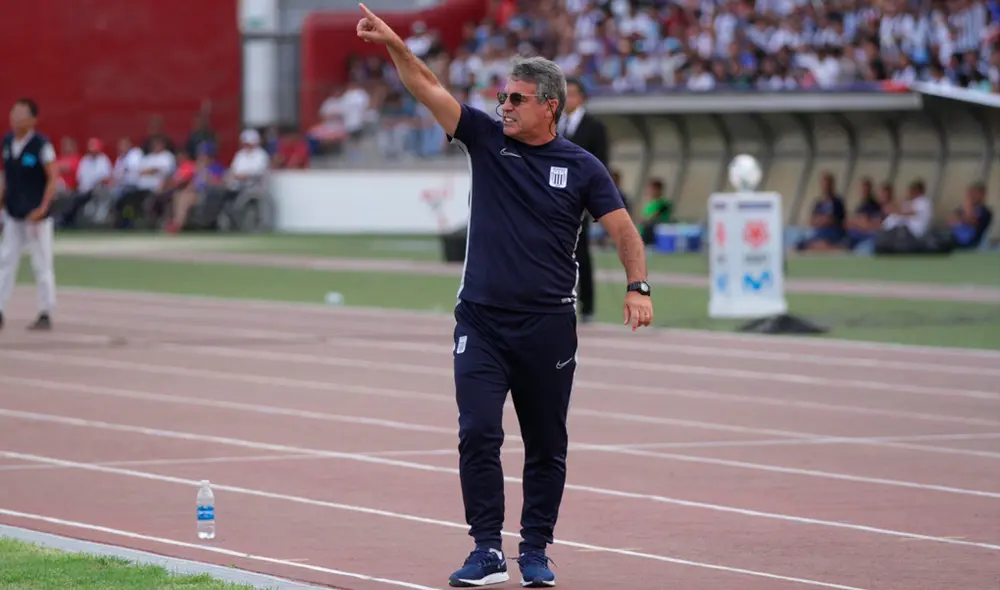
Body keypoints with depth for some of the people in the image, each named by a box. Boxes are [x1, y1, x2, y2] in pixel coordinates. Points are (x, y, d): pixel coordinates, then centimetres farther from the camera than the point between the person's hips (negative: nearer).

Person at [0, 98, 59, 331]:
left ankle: (45, 314, 7)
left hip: (35, 215, -6)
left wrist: (42, 209, -19)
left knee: (41, 264, 1)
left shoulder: (41, 145, -14)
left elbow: (53, 178, -13)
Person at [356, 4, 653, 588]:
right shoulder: (487, 140, 2)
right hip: (481, 321, 0)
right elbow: (430, 90, -7)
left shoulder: (582, 168, -1)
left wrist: (638, 286, -15)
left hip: (548, 326, 0)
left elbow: (624, 229, 0)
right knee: (478, 434, -11)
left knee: (547, 446, 7)